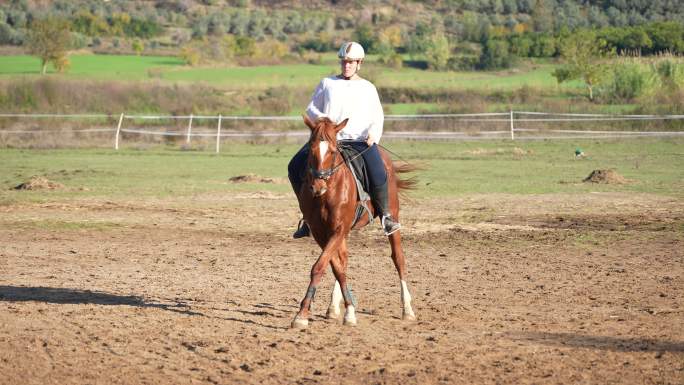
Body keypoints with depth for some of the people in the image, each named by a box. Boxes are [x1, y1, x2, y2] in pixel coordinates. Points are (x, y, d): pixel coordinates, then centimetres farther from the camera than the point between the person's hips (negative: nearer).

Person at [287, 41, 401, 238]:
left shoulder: (368, 88, 14)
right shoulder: (327, 83, 15)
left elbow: (377, 118, 11)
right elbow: (311, 109, 13)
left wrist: (373, 133, -10)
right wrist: (321, 118, -10)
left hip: (361, 140, -2)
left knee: (378, 173, -29)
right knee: (295, 167, -15)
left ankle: (385, 215, -7)